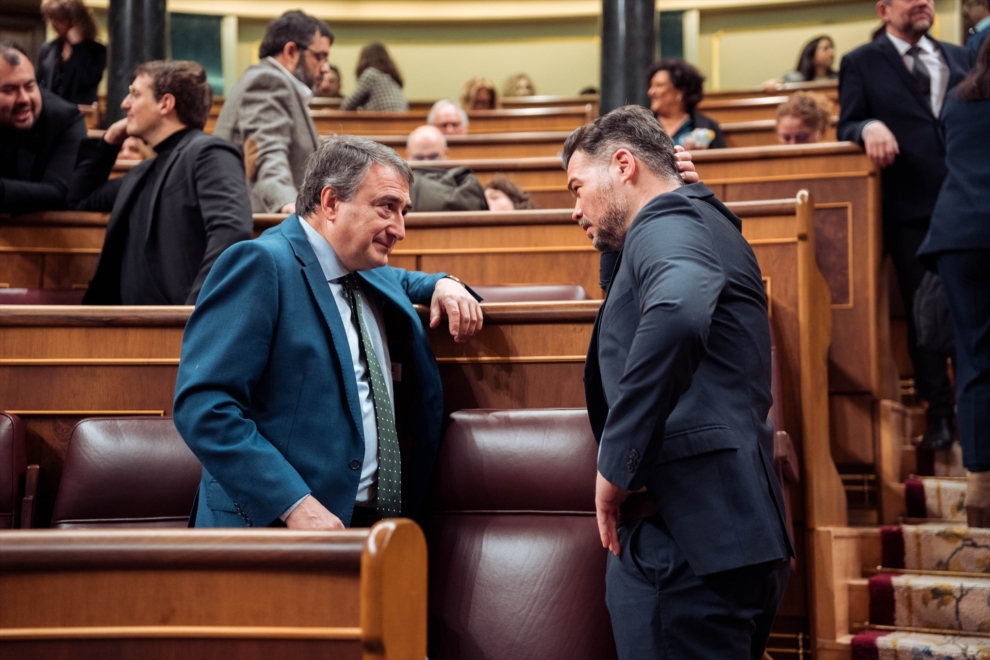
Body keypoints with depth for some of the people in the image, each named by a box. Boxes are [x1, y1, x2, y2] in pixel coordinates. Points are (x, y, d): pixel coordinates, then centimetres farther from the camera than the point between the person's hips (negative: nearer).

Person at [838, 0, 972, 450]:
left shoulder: (959, 58, 16)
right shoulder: (861, 64, 5)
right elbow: (846, 127, -1)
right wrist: (869, 127, -23)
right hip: (911, 206, -3)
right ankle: (939, 413, 10)